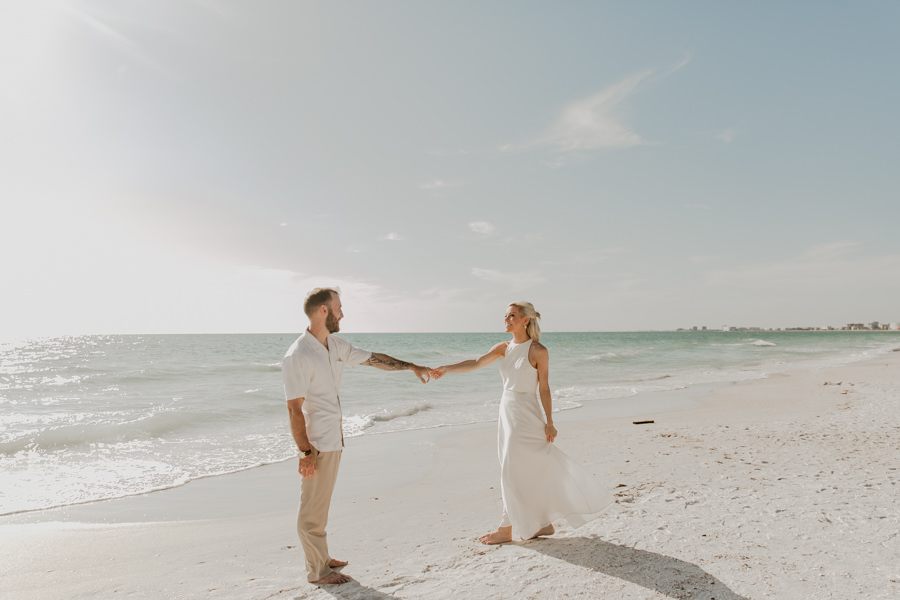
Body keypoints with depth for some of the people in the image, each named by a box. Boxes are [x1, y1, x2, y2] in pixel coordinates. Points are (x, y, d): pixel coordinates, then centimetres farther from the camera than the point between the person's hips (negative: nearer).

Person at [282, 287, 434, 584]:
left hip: (333, 439, 9)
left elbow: (372, 358, 16)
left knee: (321, 504, 22)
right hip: (316, 443, -9)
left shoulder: (336, 346, 5)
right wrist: (305, 453, -19)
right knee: (313, 509, 7)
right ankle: (317, 571, 22)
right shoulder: (297, 356, -21)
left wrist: (411, 366, 18)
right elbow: (294, 409, -20)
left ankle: (322, 558, 37)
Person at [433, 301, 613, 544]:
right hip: (507, 411, 7)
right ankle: (544, 524, 28)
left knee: (513, 471, -1)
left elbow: (544, 389, -9)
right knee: (529, 472, 14)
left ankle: (506, 529, 13)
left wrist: (549, 422, -9)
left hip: (526, 414, -7)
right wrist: (447, 368, -16)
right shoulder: (505, 347, 6)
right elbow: (476, 363, -3)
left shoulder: (538, 351, -10)